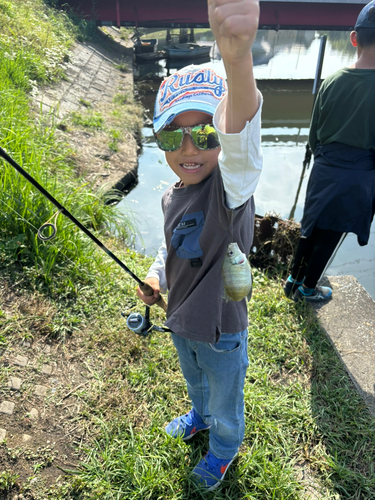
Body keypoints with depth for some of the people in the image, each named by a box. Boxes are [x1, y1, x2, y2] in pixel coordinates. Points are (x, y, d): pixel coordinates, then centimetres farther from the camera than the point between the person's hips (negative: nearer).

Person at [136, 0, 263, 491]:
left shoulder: (231, 183, -27)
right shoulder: (172, 196, -7)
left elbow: (240, 140, -51)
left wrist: (237, 56, -68)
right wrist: (156, 274, -7)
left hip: (222, 332, -5)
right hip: (180, 322, 6)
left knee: (226, 405, 24)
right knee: (195, 381, 35)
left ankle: (225, 448, 57)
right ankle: (200, 415, 68)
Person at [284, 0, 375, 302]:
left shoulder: (332, 81, -1)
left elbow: (314, 136, 6)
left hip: (324, 172, 5)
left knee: (312, 228, 19)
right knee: (329, 237, 10)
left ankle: (295, 281, 33)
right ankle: (307, 290, 27)